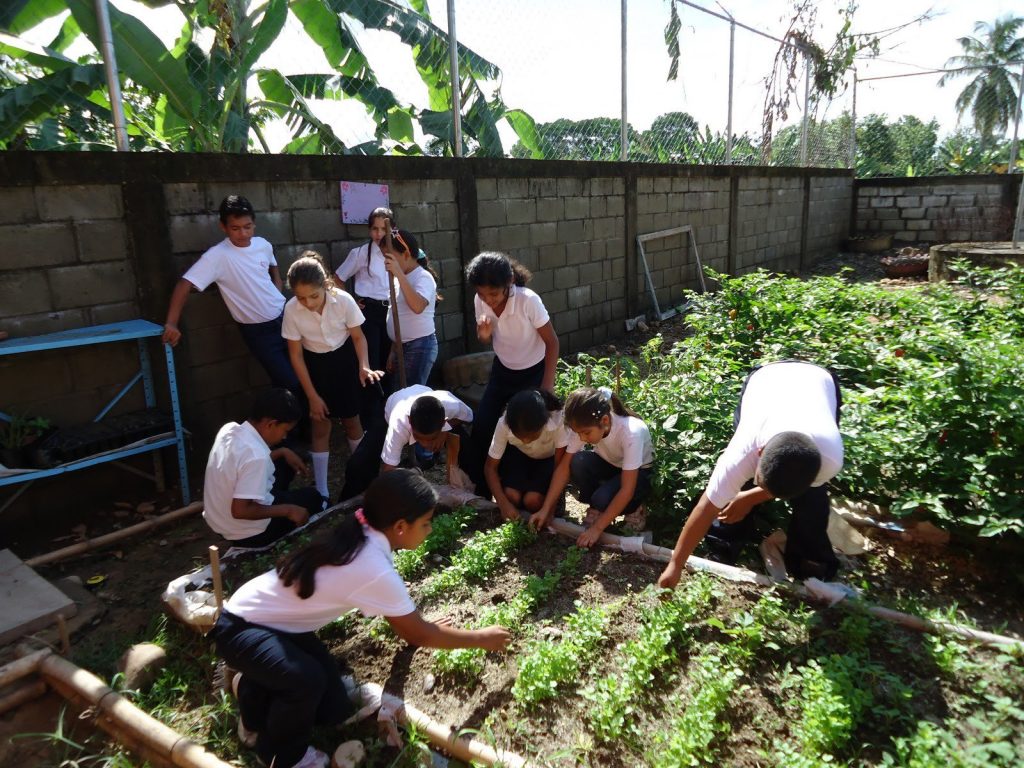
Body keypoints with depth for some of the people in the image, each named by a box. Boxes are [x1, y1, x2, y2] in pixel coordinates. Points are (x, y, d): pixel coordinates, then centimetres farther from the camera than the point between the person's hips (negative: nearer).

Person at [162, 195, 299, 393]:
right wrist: (171, 324, -31)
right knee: (290, 383, -9)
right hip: (258, 330, -5)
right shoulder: (217, 256, -18)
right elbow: (184, 285, -22)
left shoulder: (263, 245, -2)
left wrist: (278, 297, 9)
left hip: (284, 316, 5)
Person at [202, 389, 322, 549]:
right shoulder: (255, 455, -33)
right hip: (246, 534, -7)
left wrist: (283, 452, 7)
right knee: (312, 497, 13)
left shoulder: (230, 429, -7)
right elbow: (239, 511, -32)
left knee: (284, 464, 20)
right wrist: (287, 510, -21)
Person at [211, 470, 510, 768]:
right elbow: (418, 635, -19)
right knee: (308, 680, -32)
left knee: (334, 710, 2)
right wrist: (481, 638, -9)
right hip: (241, 628, -8)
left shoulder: (360, 539, -8)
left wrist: (418, 623, 13)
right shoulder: (374, 569, -33)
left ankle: (257, 682, 27)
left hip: (281, 624, 8)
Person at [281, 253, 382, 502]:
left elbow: (358, 336, -9)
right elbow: (296, 355, -14)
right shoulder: (291, 309, -25)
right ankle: (321, 491, 14)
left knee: (352, 420, 10)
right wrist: (313, 396, -12)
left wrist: (364, 366, -27)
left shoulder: (343, 300, -27)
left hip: (345, 360, 0)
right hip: (315, 364, 0)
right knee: (320, 427, 3)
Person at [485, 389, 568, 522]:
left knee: (532, 501, -23)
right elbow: (490, 467, -20)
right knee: (512, 496, -22)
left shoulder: (558, 420, -38)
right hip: (518, 455, 2)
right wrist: (503, 503, -32)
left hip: (549, 458, -2)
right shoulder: (504, 424, -31)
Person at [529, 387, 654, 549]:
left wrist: (597, 528, -34)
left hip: (639, 472, -4)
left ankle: (633, 509, 0)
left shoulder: (631, 432, -38)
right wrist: (545, 509, -21)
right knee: (578, 462, -30)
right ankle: (597, 509, -4)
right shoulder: (584, 426, -26)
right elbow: (565, 466, -18)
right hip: (608, 464, 4)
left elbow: (626, 490, -35)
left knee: (603, 499, -34)